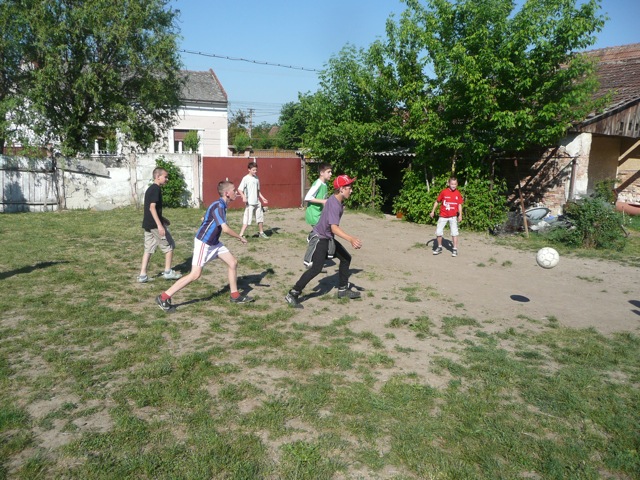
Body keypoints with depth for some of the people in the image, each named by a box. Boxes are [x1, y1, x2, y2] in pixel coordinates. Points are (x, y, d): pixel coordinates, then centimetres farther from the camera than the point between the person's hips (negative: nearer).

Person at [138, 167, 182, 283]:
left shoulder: (150, 189, 15)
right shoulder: (156, 189, -14)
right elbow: (152, 207, -22)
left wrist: (162, 219, 26)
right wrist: (160, 225, -27)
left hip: (147, 224, 9)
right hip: (155, 224, -9)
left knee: (148, 249, 10)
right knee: (169, 246, 5)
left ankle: (142, 275, 9)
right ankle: (168, 272, 12)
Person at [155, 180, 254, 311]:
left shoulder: (222, 205, 6)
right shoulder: (218, 206, -23)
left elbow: (204, 218, 18)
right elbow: (225, 229, -28)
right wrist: (240, 238, -15)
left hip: (214, 243, 10)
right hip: (203, 243, -10)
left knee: (233, 263, 8)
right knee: (195, 274, -11)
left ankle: (235, 296, 20)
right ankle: (163, 298, -3)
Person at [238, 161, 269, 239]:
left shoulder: (256, 178, 11)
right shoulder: (246, 178, -9)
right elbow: (239, 189, -12)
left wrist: (262, 198, 12)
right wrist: (243, 197, -25)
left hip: (257, 202, 7)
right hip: (250, 203, -7)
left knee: (260, 217, 16)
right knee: (247, 219, -11)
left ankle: (261, 233, 32)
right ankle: (241, 235, -7)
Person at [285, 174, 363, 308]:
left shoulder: (339, 201, 2)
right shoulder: (333, 204, -27)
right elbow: (334, 228, -38)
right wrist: (350, 239, -50)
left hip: (328, 238, 10)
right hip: (320, 238, -10)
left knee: (346, 258, 14)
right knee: (316, 268, -17)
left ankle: (343, 289, 27)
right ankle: (292, 295, -9)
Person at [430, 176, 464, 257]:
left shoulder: (458, 193, -2)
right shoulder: (444, 192, -6)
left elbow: (460, 204, 3)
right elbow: (437, 201, 4)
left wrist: (460, 215, -4)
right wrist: (433, 211, 4)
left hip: (453, 216, 0)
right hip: (443, 216, 0)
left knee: (454, 232, -4)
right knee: (438, 232, 4)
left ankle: (455, 249, 6)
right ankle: (439, 247, 23)